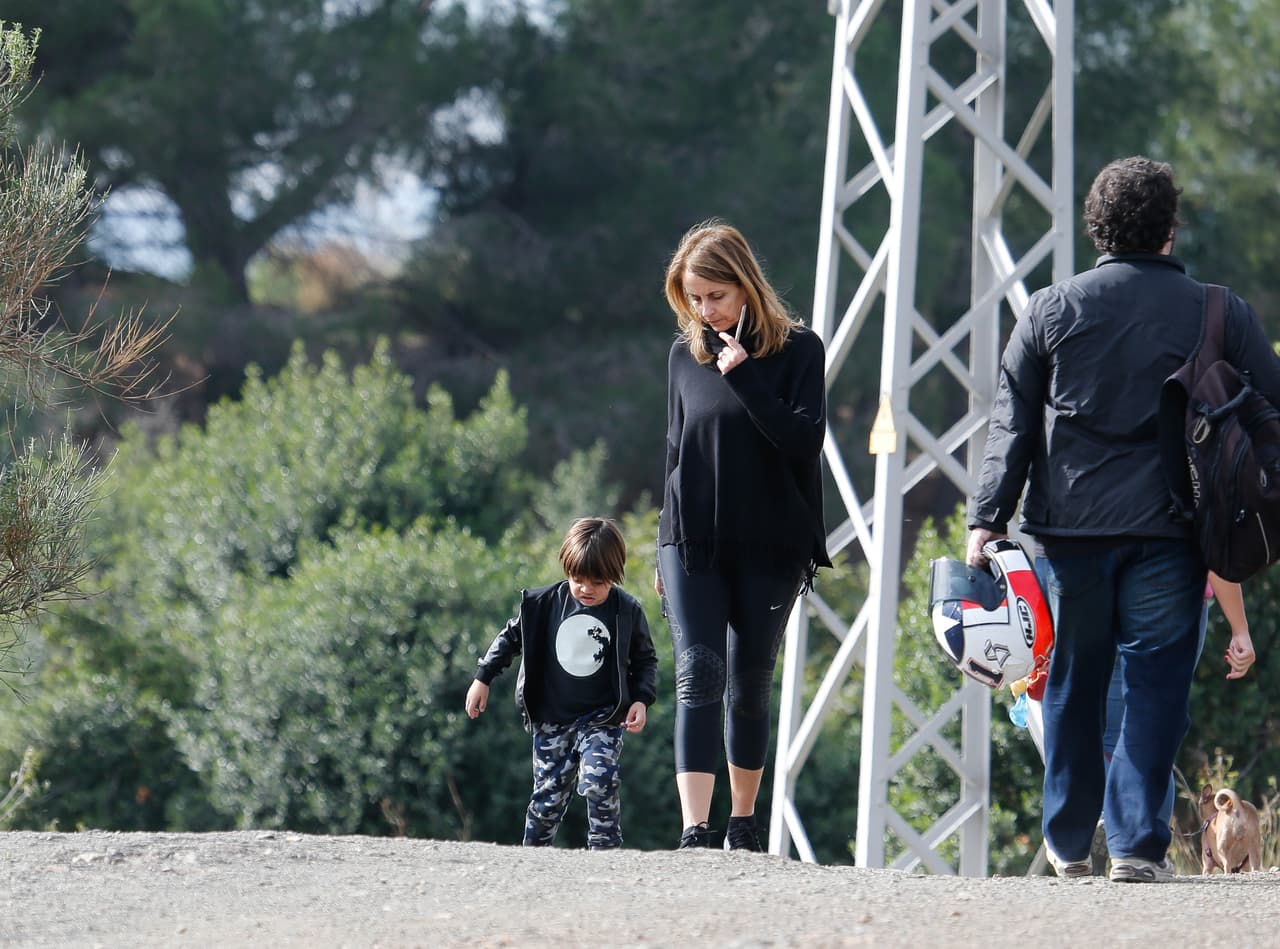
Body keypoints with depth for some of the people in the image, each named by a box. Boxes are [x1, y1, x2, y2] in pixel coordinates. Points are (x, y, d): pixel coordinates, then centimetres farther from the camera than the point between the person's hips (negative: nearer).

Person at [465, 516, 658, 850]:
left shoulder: (627, 612, -5)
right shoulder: (546, 603, -3)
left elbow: (645, 660, 6)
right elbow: (512, 637, 9)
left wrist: (641, 700, -8)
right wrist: (483, 678, 8)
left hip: (603, 718, -2)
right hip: (552, 719, 2)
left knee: (599, 781, -21)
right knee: (549, 793, 4)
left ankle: (605, 848, -13)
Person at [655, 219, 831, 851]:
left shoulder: (796, 350, -3)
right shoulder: (686, 353, 7)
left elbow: (806, 440, -14)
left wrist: (743, 377, -21)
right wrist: (665, 550, 16)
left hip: (768, 551, -2)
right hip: (693, 546, 2)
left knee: (748, 687, 7)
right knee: (698, 676, -12)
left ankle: (743, 821, 24)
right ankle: (694, 829, -21)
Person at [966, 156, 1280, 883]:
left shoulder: (1052, 311, 4)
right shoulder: (1221, 315, 1)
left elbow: (1012, 423, 2)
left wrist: (988, 519, 2)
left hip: (1069, 528, 2)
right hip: (1168, 531, -2)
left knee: (1073, 685, 13)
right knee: (1155, 683, 1)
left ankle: (1068, 844, 21)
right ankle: (1139, 842, -6)